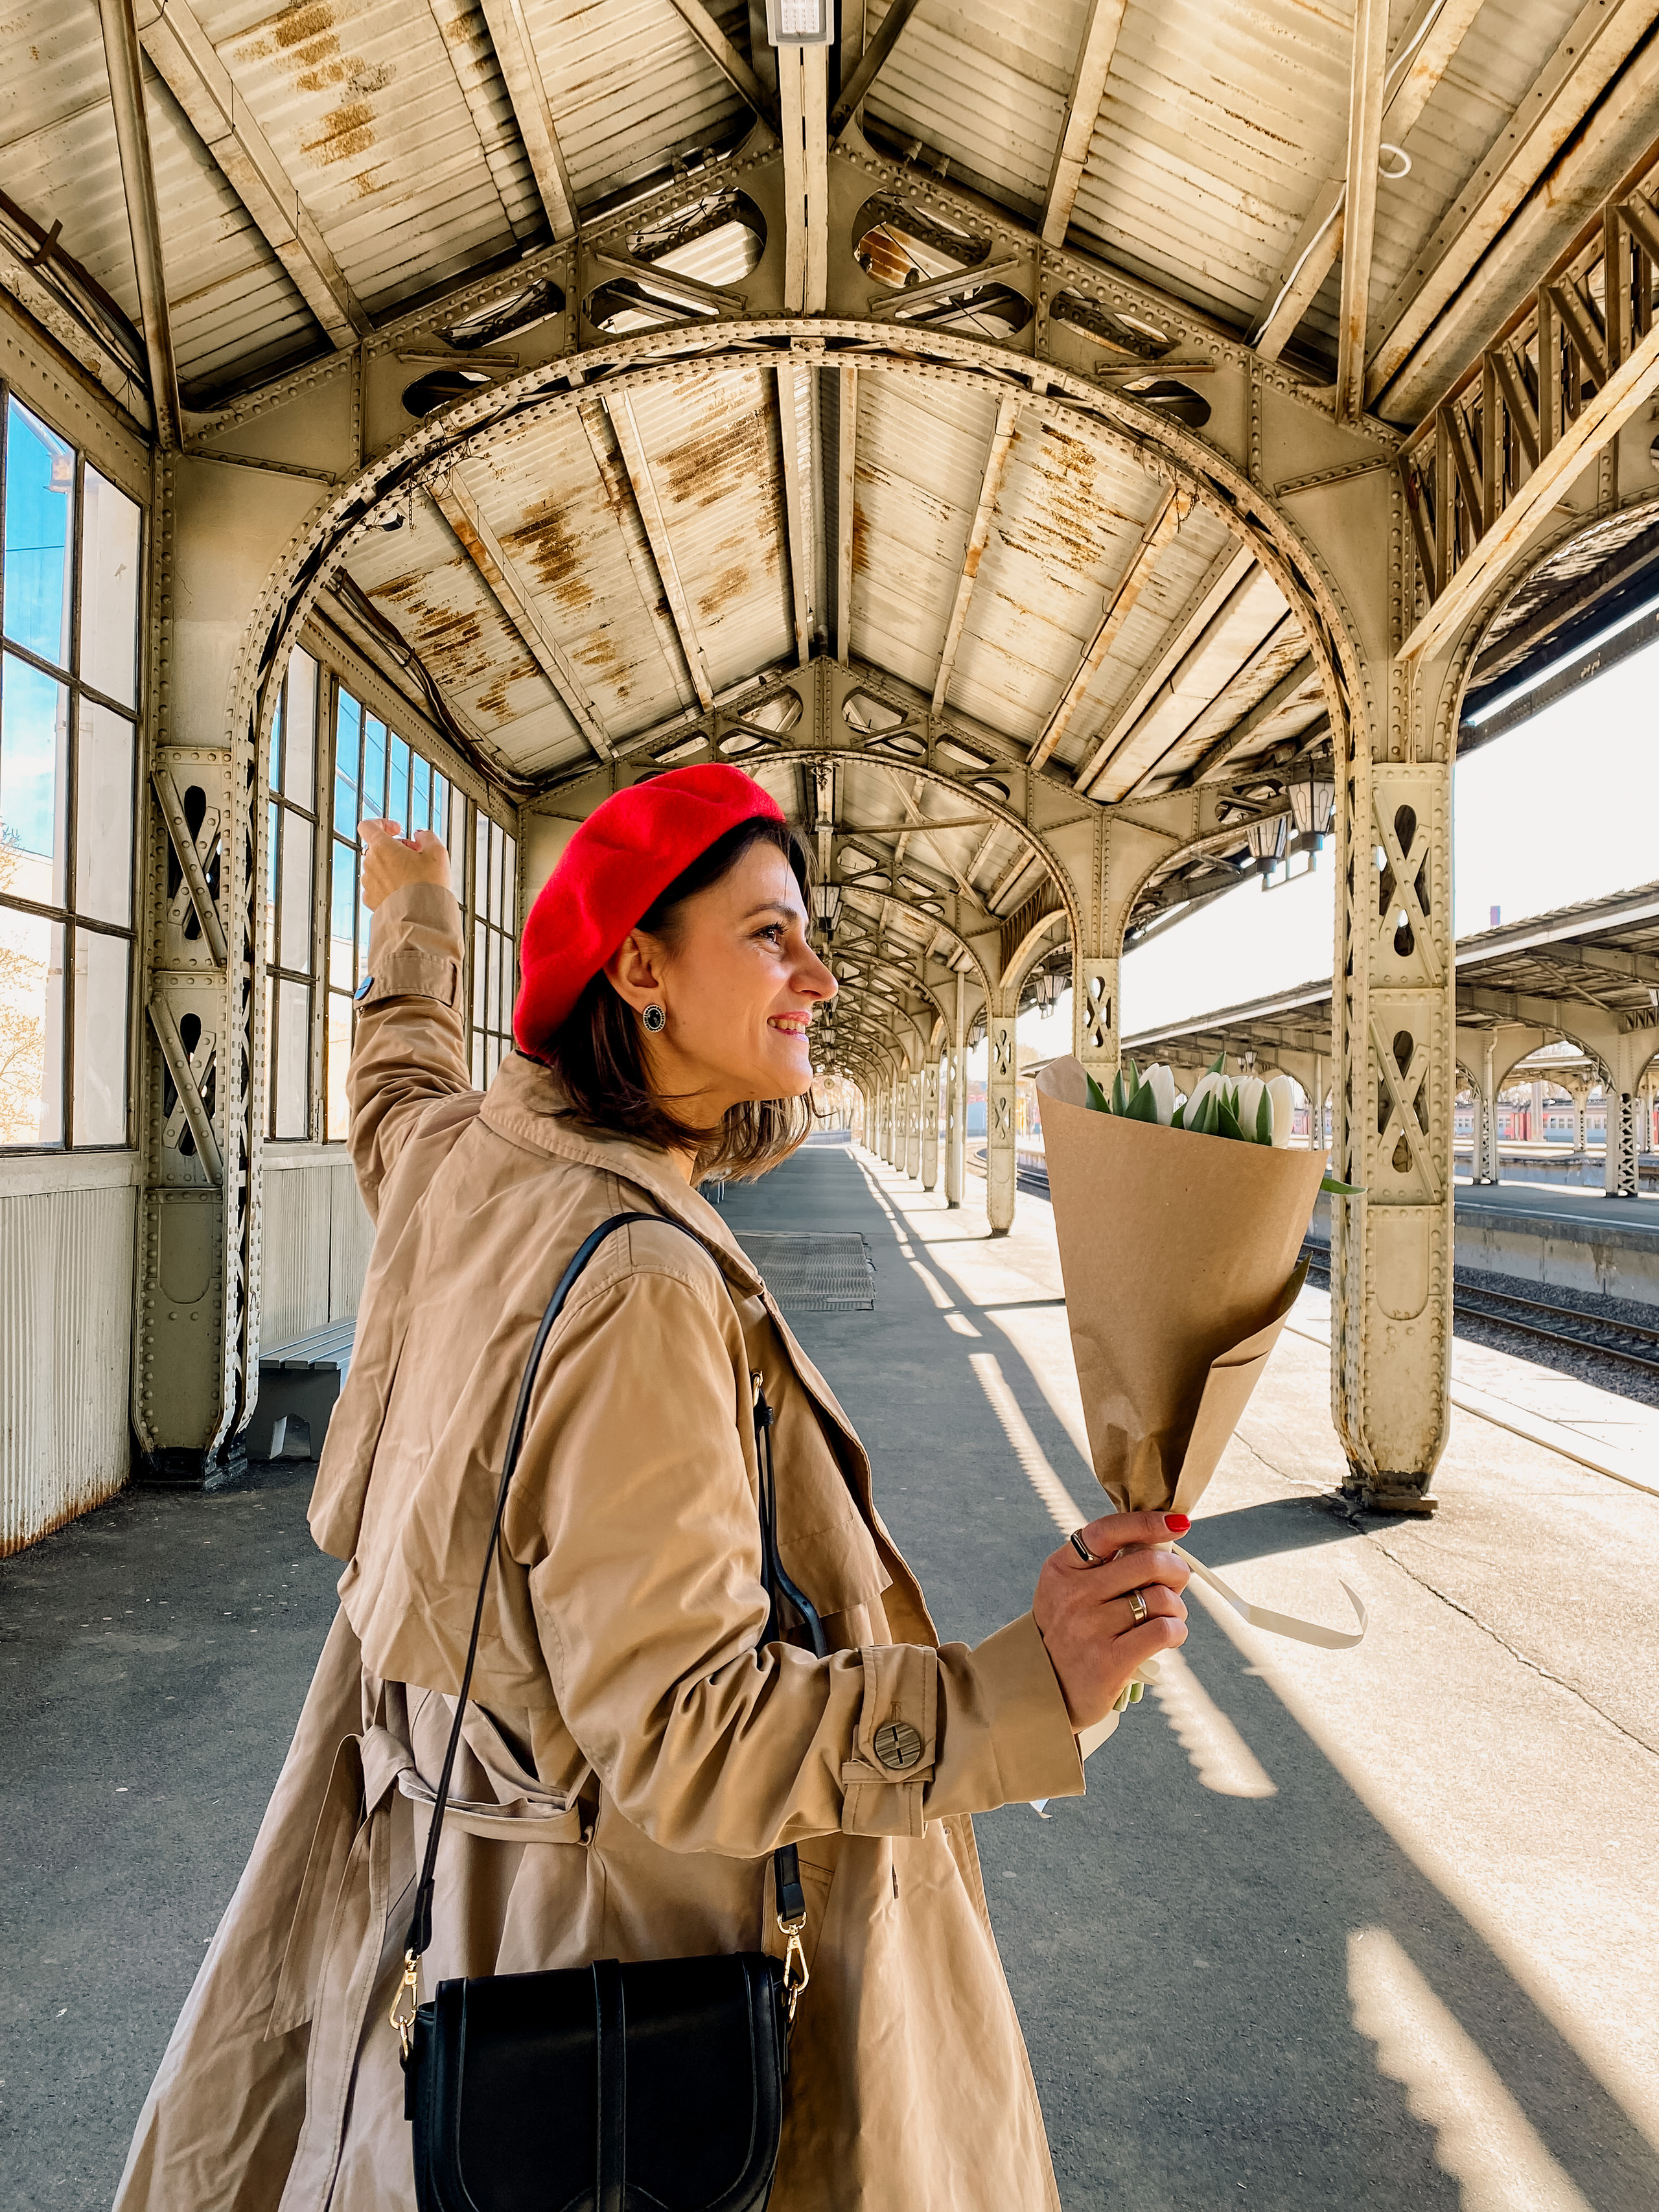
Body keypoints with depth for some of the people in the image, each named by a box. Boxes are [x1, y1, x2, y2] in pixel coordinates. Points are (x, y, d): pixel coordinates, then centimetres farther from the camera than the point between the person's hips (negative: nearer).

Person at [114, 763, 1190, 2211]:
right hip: (644, 1922, -7)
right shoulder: (641, 1286, -33)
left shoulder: (455, 1162, -6)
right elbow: (678, 1733, -31)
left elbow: (398, 1087, 21)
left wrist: (416, 925, 39)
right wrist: (1024, 1686, -35)